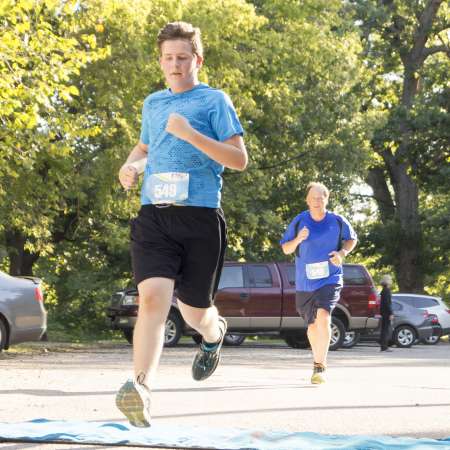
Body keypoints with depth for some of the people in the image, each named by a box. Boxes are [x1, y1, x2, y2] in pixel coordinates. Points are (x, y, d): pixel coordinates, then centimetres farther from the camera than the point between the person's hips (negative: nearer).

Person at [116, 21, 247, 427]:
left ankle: (214, 335, 46)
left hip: (200, 216, -2)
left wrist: (191, 134, -15)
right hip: (153, 215, 3)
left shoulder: (214, 100, 4)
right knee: (153, 298, -20)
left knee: (194, 312, 8)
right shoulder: (152, 103, 19)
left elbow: (239, 159, -4)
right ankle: (141, 389, -32)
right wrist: (131, 164, 13)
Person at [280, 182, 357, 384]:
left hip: (330, 279, -2)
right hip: (305, 282, 3)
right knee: (312, 326, 15)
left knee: (323, 317, -24)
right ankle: (318, 359, 39)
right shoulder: (299, 221, -3)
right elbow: (285, 249, 5)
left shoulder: (338, 221, -4)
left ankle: (320, 367, -23)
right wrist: (298, 239, -16)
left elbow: (352, 239, 14)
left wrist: (342, 253, -6)